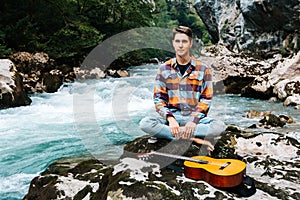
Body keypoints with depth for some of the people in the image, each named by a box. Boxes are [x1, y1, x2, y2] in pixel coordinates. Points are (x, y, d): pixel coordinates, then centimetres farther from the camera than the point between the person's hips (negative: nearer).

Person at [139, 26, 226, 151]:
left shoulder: (203, 70, 3)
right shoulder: (164, 69, 6)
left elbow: (206, 100, 0)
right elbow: (158, 99, 1)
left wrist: (194, 121, -16)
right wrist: (170, 119, -16)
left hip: (194, 117, 0)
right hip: (171, 117, 1)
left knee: (220, 126, -29)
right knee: (145, 123, -29)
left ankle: (178, 133, -24)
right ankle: (193, 139, -28)